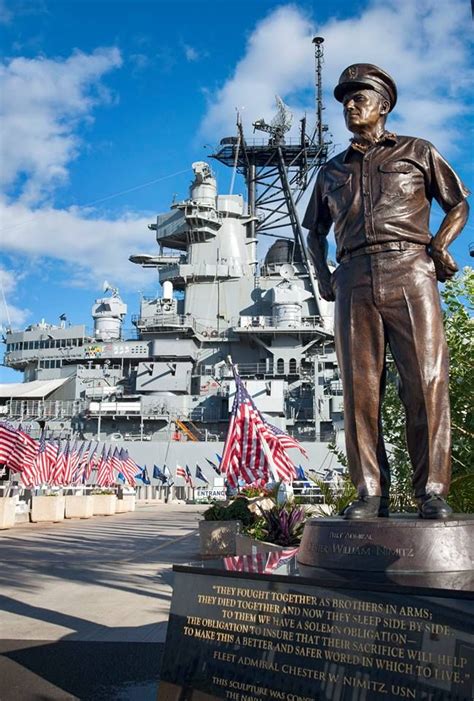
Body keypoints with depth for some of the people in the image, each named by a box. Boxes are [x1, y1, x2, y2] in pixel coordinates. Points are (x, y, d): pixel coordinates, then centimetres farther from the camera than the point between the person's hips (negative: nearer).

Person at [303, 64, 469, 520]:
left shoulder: (417, 152, 19)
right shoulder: (331, 171, 26)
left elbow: (458, 204, 19)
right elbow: (315, 232, 32)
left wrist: (439, 245, 0)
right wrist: (322, 275, 14)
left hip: (408, 272, -2)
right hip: (354, 280, 3)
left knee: (426, 381, -11)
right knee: (360, 387, -5)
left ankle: (431, 491, -6)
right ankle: (370, 493, -2)